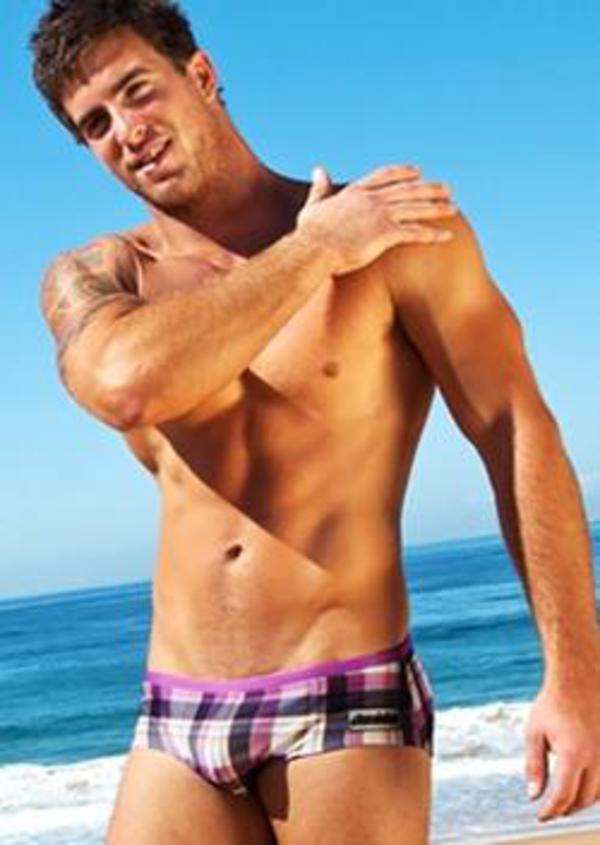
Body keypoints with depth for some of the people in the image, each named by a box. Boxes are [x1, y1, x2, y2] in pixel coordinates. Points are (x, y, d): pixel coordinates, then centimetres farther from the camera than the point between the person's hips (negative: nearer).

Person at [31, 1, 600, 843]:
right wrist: (316, 253, -10)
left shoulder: (395, 223, -2)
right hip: (176, 723, 3)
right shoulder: (91, 278, 6)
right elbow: (128, 386, -17)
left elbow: (516, 432, -6)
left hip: (349, 705, -3)